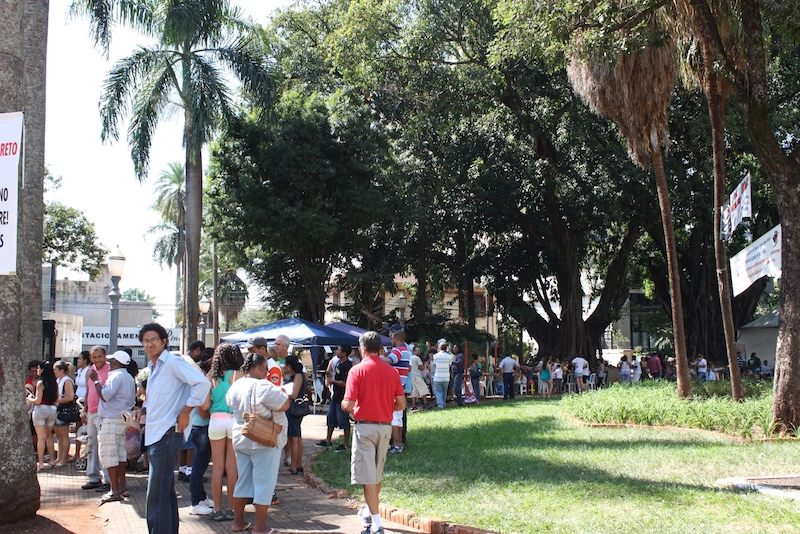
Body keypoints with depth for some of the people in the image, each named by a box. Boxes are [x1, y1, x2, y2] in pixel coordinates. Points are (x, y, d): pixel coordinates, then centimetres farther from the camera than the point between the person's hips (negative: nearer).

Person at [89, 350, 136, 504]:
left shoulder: (116, 376, -15)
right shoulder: (129, 378, 16)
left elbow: (104, 396, -22)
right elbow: (132, 399, 21)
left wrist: (95, 380, -13)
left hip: (112, 420, -10)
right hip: (123, 418, 10)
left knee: (108, 453, -7)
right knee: (120, 451, 15)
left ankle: (115, 491, -9)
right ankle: (122, 486, 20)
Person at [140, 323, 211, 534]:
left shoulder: (173, 362, -12)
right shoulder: (151, 367, 15)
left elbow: (202, 383, -21)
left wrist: (185, 412, -18)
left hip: (167, 435, -10)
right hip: (155, 435, 10)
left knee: (157, 495, -11)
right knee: (165, 492, 16)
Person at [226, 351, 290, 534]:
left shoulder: (235, 387, 4)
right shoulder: (264, 387, -21)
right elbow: (285, 404, -21)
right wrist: (281, 393, -3)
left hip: (241, 440, 8)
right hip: (264, 442, -8)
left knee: (243, 481, 18)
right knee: (264, 483, 1)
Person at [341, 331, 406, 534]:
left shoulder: (357, 370, -11)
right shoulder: (391, 371, 2)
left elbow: (348, 405, -16)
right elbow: (401, 404, 1)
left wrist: (343, 405, 7)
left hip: (365, 426, -5)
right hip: (385, 426, 5)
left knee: (368, 476, -2)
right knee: (377, 474, 21)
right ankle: (371, 512, 38)